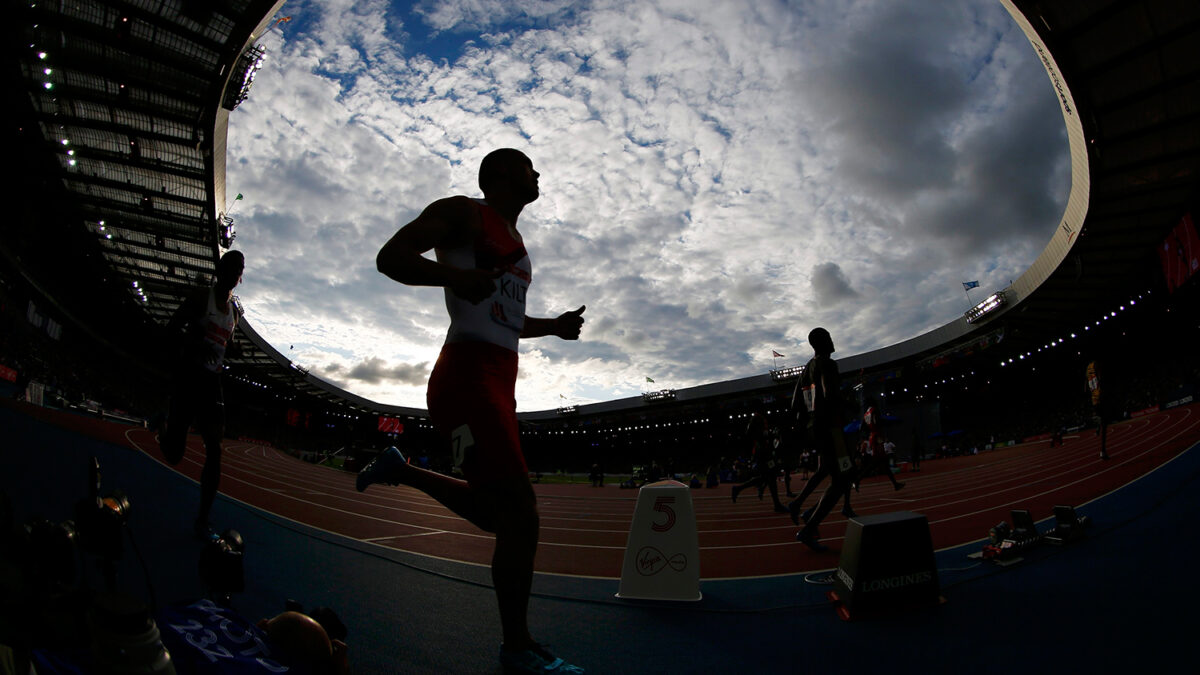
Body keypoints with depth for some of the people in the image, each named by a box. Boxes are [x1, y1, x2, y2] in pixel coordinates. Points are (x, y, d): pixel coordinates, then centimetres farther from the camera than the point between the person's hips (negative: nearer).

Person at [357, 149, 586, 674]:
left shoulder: (515, 242, 26)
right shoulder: (463, 213, 0)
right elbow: (390, 257, -9)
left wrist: (553, 327, 18)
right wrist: (455, 275, -25)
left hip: (499, 382, 10)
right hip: (468, 376, -9)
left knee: (495, 509, 16)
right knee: (520, 513, -13)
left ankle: (402, 471, 34)